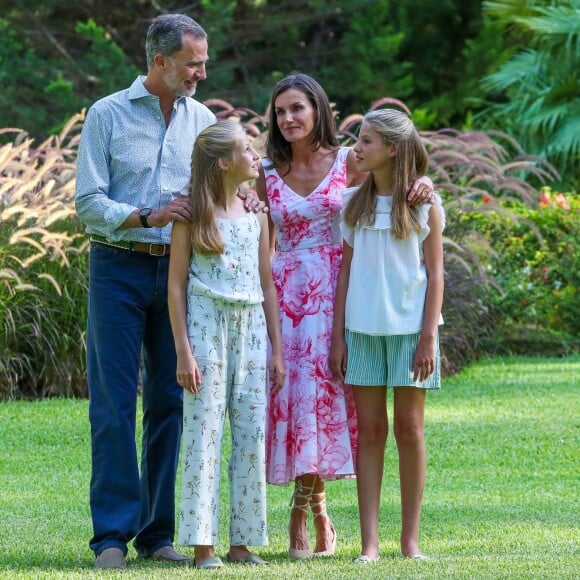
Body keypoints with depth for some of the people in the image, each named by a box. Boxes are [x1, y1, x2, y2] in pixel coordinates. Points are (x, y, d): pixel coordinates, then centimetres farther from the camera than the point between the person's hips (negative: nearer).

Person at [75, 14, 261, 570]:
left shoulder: (202, 119, 10)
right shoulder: (107, 115, -1)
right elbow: (88, 204, -7)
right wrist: (147, 218, -19)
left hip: (181, 269, 4)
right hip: (119, 268, -4)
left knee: (172, 400, 5)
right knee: (114, 403, -5)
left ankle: (157, 531, 11)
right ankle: (112, 534, -2)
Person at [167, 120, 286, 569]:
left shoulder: (255, 212, 9)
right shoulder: (194, 212, -3)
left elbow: (267, 284, 12)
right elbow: (177, 284, -4)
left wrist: (277, 350, 9)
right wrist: (183, 351, -11)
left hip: (251, 328, 5)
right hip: (207, 325, -4)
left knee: (252, 435, 3)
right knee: (204, 434, -5)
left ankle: (243, 541, 9)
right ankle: (203, 544, -2)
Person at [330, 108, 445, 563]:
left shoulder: (423, 204, -1)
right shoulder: (354, 203, 7)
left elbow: (435, 274, -1)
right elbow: (346, 270, 8)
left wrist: (429, 337, -8)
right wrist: (338, 335, 3)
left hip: (410, 328, -2)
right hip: (363, 329, 2)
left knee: (409, 429, 2)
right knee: (369, 431, 1)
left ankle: (411, 539, 8)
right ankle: (370, 542, 0)